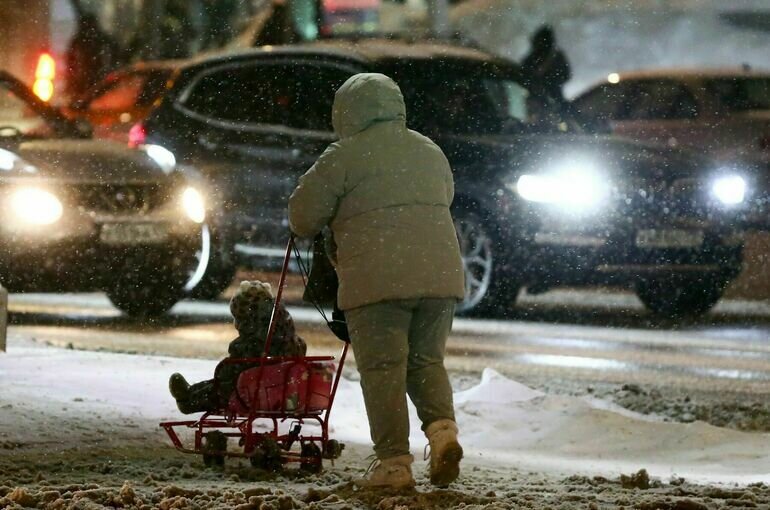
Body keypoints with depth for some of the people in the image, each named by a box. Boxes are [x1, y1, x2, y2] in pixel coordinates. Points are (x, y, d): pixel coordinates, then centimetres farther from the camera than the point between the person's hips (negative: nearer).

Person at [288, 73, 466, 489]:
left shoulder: (345, 155, -2)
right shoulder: (429, 151, 18)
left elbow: (302, 215, 1)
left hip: (378, 280, -5)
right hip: (440, 274, 5)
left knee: (383, 368, 0)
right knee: (426, 361, 16)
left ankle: (394, 462, -4)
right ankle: (442, 427, -8)